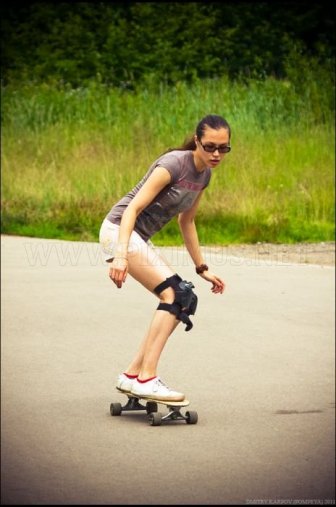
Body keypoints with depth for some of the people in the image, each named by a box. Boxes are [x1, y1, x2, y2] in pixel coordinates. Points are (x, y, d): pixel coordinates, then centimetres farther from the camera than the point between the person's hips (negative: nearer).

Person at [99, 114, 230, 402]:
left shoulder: (204, 175, 7)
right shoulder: (174, 164, -20)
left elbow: (187, 222, 19)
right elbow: (133, 208, -25)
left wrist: (202, 268, 20)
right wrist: (121, 254, -36)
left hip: (139, 238, 9)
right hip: (119, 230, -9)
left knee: (183, 301, 2)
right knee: (175, 294, -21)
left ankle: (132, 375, 6)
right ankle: (146, 379, -25)